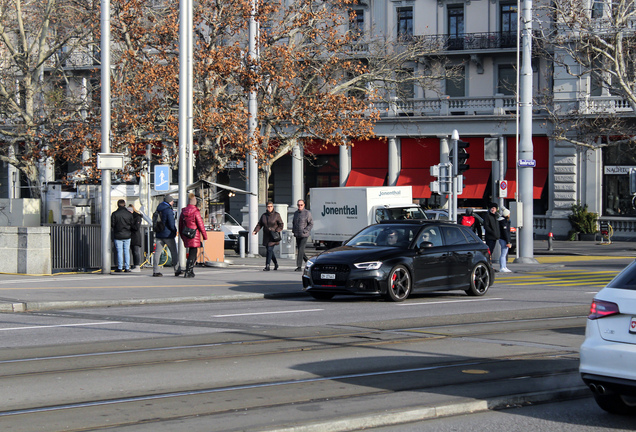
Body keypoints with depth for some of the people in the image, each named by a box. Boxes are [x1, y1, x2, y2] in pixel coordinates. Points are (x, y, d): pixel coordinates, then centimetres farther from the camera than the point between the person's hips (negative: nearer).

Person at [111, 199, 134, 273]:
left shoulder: (114, 214, -8)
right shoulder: (129, 214, 0)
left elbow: (112, 225, -5)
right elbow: (132, 224, 4)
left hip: (118, 236, -2)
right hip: (127, 236, 2)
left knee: (119, 251, 2)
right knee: (127, 251, 6)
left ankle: (119, 268, 1)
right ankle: (127, 268, 5)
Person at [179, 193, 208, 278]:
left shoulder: (183, 212, 6)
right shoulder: (196, 212, -14)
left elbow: (180, 225, 13)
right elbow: (201, 225, -12)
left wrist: (182, 237, 24)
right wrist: (205, 236, -2)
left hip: (186, 236, 7)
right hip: (194, 236, -7)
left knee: (192, 253, 19)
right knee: (192, 254, -1)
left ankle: (191, 271, 23)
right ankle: (188, 272, -5)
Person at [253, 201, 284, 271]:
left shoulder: (276, 215, -4)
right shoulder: (263, 215, 7)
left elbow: (281, 225, -2)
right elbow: (259, 224, 5)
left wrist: (276, 231, -18)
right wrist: (255, 231, -13)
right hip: (266, 236, 5)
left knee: (269, 249, -14)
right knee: (270, 250, 10)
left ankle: (267, 266, -16)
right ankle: (276, 264, 29)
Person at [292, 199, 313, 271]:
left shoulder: (307, 213, -6)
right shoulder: (296, 213, 13)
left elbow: (311, 224, -6)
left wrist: (305, 230, -15)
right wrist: (293, 229, 9)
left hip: (304, 235, -7)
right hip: (297, 235, 7)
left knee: (300, 250, -13)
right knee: (298, 250, 12)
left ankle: (299, 266, -11)